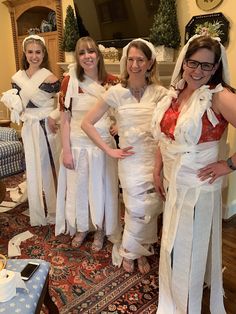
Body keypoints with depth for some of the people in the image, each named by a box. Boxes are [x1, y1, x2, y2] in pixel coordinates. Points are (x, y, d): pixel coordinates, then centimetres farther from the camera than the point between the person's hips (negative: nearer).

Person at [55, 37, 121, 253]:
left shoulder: (112, 82, -3)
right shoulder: (70, 81, -6)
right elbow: (65, 119, -5)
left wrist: (117, 124, -9)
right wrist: (66, 151, -8)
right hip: (77, 144, 0)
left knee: (101, 187, 12)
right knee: (79, 186, 14)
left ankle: (101, 230, 35)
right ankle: (81, 228, 38)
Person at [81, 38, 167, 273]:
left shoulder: (159, 93, 0)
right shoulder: (116, 93, -4)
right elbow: (86, 123, -2)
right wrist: (109, 150, -4)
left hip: (156, 158, 2)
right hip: (130, 159, -2)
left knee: (151, 209, 8)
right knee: (139, 209, -1)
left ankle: (141, 251, 34)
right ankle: (129, 252, 28)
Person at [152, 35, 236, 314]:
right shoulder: (176, 92, 3)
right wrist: (158, 171, 8)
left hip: (197, 186, -7)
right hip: (173, 182, 7)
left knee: (188, 249, 10)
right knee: (173, 246, 23)